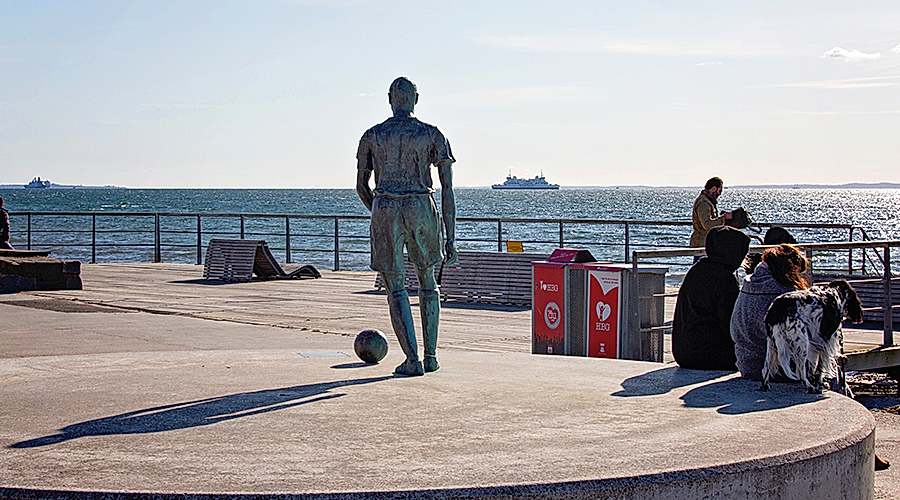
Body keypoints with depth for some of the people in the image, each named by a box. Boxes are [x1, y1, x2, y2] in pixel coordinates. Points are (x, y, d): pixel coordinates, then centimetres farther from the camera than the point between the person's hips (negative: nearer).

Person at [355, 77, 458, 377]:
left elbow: (361, 186, 14)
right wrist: (451, 239, 1)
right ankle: (431, 355, 17)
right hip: (422, 209, 1)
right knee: (427, 281, 20)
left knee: (395, 289, 6)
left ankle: (413, 359, -4)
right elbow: (447, 188, 0)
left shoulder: (372, 136, 8)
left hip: (385, 210, 0)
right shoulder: (432, 135, 5)